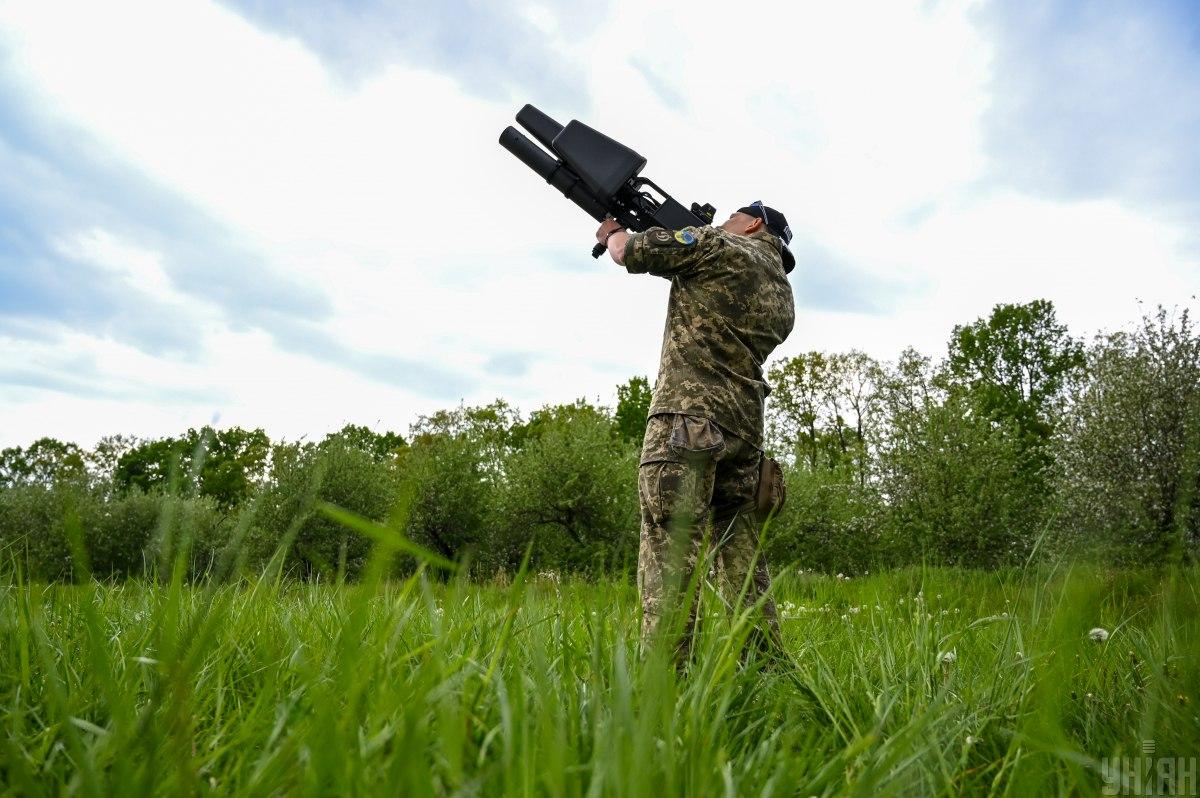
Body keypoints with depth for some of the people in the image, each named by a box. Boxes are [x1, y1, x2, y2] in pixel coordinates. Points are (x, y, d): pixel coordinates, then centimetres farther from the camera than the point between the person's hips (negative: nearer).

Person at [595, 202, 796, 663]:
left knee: (671, 548, -12)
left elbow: (630, 252, 5)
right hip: (746, 425, 8)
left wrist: (611, 230, 27)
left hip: (689, 416, -7)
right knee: (742, 556, 10)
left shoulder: (722, 249, 3)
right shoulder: (783, 294, 24)